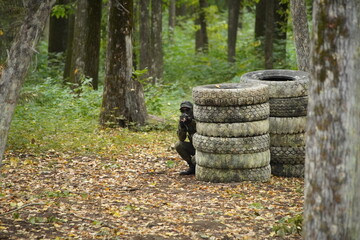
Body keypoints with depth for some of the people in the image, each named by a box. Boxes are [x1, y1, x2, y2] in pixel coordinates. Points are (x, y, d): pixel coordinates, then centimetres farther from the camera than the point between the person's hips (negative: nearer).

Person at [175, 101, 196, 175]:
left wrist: (191, 121, -43)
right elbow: (181, 139, -11)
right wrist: (182, 126, -28)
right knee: (178, 145, -17)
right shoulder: (182, 120, -4)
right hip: (194, 146, 6)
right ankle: (192, 167, -3)